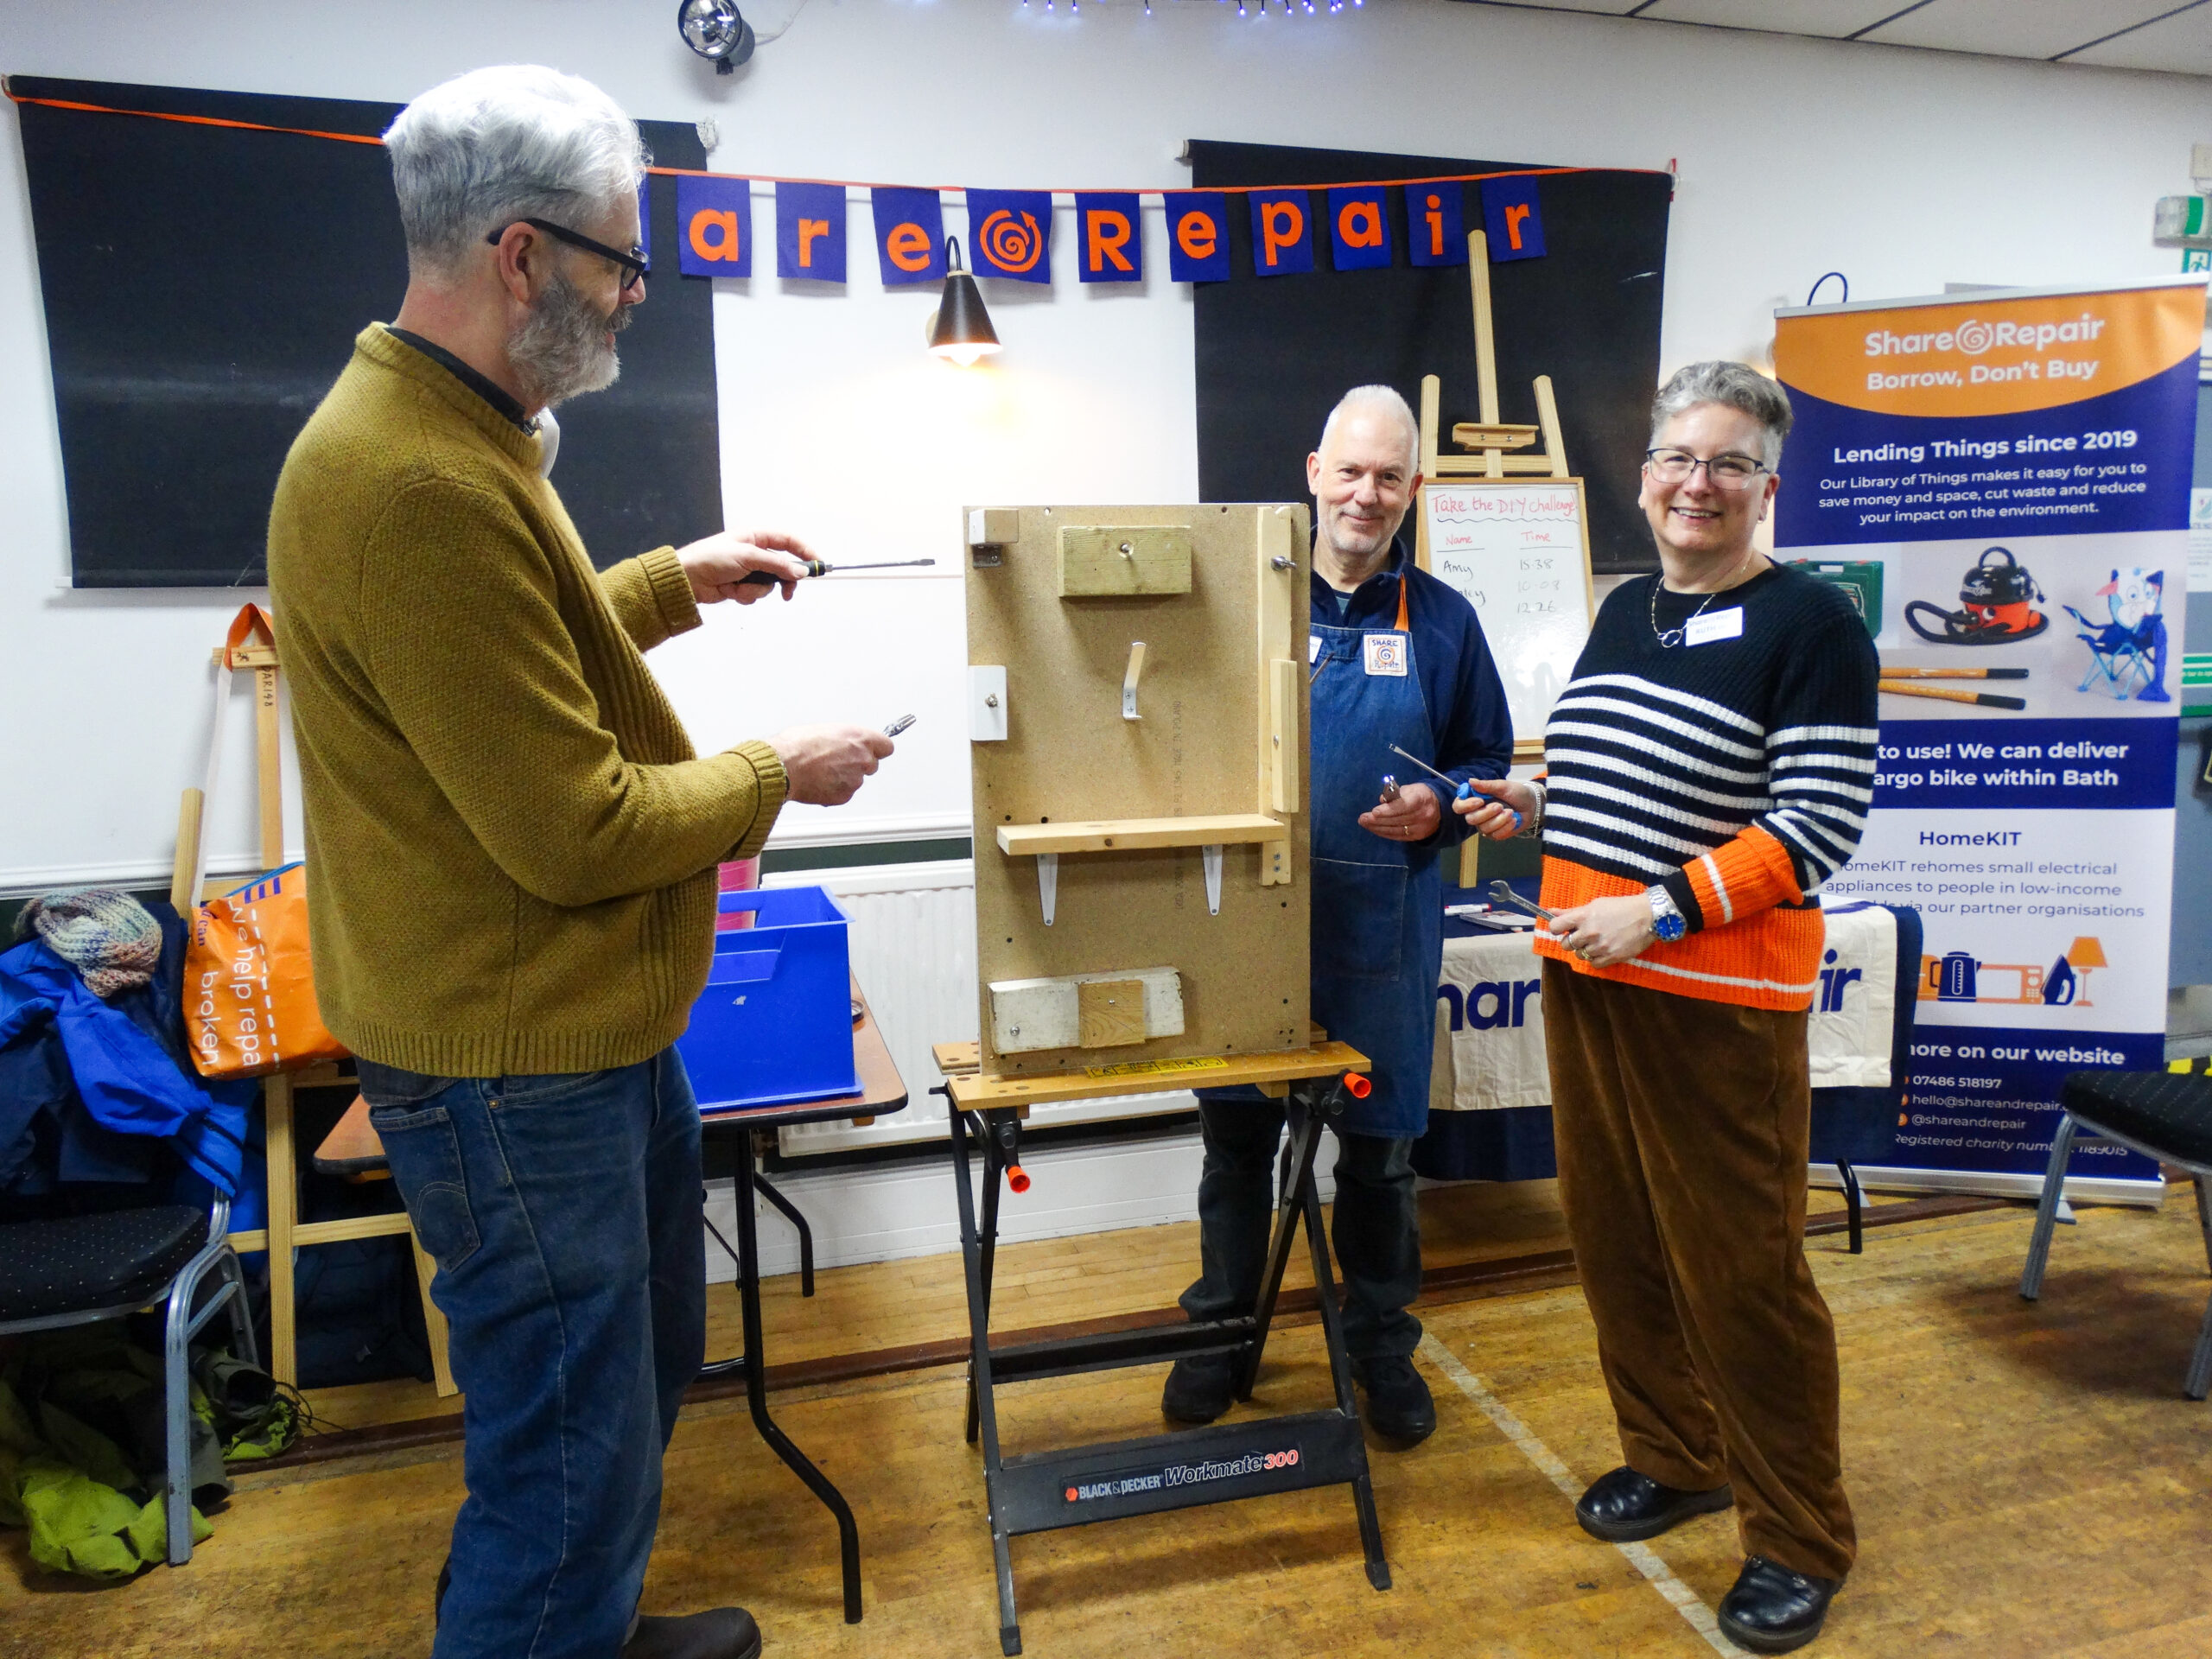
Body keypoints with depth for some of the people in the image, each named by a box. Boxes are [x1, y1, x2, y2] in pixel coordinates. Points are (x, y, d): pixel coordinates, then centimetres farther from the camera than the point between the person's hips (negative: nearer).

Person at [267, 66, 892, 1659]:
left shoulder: (452, 437, 9)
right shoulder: (419, 483, -26)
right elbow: (573, 830, -25)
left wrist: (678, 578, 16)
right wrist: (777, 774, -11)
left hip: (596, 1029, 11)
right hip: (511, 1067, -11)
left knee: (643, 1367, 27)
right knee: (572, 1454, 4)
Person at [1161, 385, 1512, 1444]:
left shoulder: (1442, 620, 5)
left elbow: (1488, 760, 9)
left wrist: (1436, 807, -10)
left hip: (1383, 922, 0)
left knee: (1379, 1146, 12)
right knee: (1236, 1133, 11)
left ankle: (1382, 1344, 31)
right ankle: (1220, 1329, 31)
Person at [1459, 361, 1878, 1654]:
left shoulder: (1809, 623, -9)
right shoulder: (1625, 609, 13)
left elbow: (1820, 821, -16)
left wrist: (1660, 910, -22)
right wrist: (1539, 805, 6)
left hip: (1717, 996, -7)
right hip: (1585, 975, 7)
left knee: (1741, 1266, 2)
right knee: (1615, 1233, 16)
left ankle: (1801, 1538, 23)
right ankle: (1675, 1457, 37)